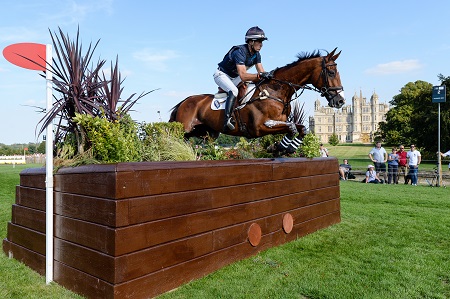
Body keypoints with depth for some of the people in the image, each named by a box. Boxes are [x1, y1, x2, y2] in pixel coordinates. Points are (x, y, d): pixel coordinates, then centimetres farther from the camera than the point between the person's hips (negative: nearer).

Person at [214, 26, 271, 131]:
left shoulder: (256, 54, -5)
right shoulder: (240, 52, -31)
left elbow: (261, 73, -6)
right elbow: (243, 76, -40)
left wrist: (267, 76, -27)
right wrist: (260, 75, -49)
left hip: (234, 77, 9)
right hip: (222, 74, -9)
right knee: (234, 91, -35)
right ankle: (227, 120, -40)